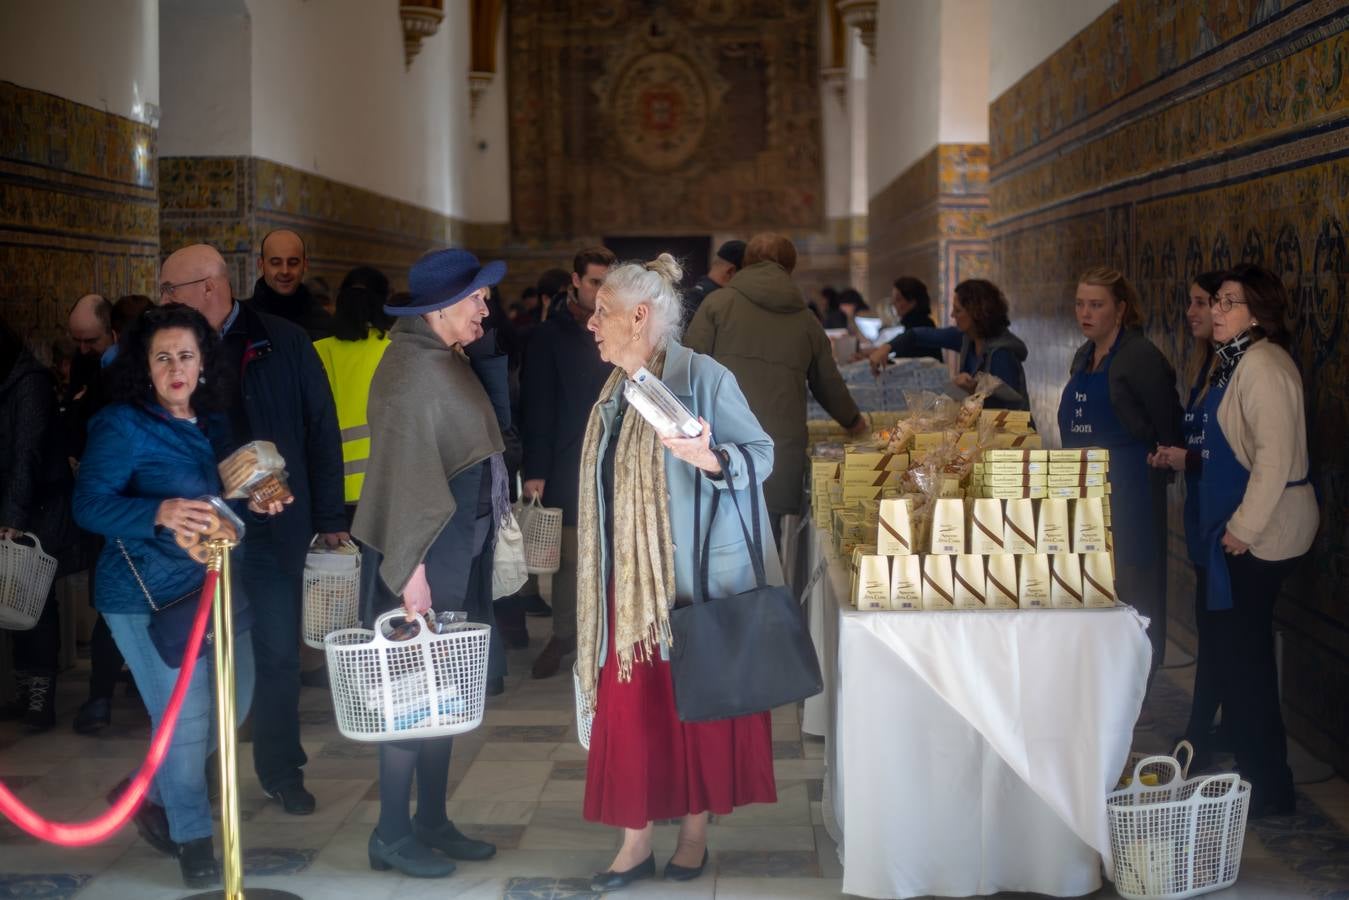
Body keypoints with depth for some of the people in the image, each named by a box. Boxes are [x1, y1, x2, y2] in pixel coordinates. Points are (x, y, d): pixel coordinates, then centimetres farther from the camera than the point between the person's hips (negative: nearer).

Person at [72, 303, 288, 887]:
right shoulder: (122, 425, -10)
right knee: (186, 714, -6)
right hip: (149, 597, -7)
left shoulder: (212, 424, 10)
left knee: (233, 702, 12)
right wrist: (160, 513, -34)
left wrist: (257, 505, 0)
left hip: (215, 587, 7)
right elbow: (89, 505, -18)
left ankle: (151, 791, 33)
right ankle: (193, 840, 14)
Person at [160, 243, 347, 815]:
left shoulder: (283, 344, -3)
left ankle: (281, 771, 22)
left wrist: (329, 518, -4)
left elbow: (321, 430, -2)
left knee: (277, 654, 6)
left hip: (272, 528, -2)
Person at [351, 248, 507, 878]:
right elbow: (406, 472, -22)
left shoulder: (446, 360, 12)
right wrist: (410, 570, -24)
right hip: (428, 550, -9)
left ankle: (432, 821, 24)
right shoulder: (412, 369, -17)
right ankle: (392, 836, 8)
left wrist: (485, 534, 16)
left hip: (462, 547, 9)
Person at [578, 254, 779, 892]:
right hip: (630, 582, 6)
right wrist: (599, 563, 19)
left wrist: (709, 458, -29)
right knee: (628, 706, 5)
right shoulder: (616, 391, 11)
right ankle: (635, 840, 15)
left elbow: (762, 453, -11)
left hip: (696, 579, -6)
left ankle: (695, 833, 21)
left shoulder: (704, 377, -11)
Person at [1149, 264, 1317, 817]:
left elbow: (1275, 455, -24)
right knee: (1231, 644, 16)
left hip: (1260, 532, -10)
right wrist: (1187, 457, 11)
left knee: (1243, 652, -3)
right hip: (1234, 527, 10)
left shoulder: (1264, 366, -18)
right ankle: (1250, 765, 29)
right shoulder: (1230, 362, 13)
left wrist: (1244, 528, -23)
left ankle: (1268, 787, 7)